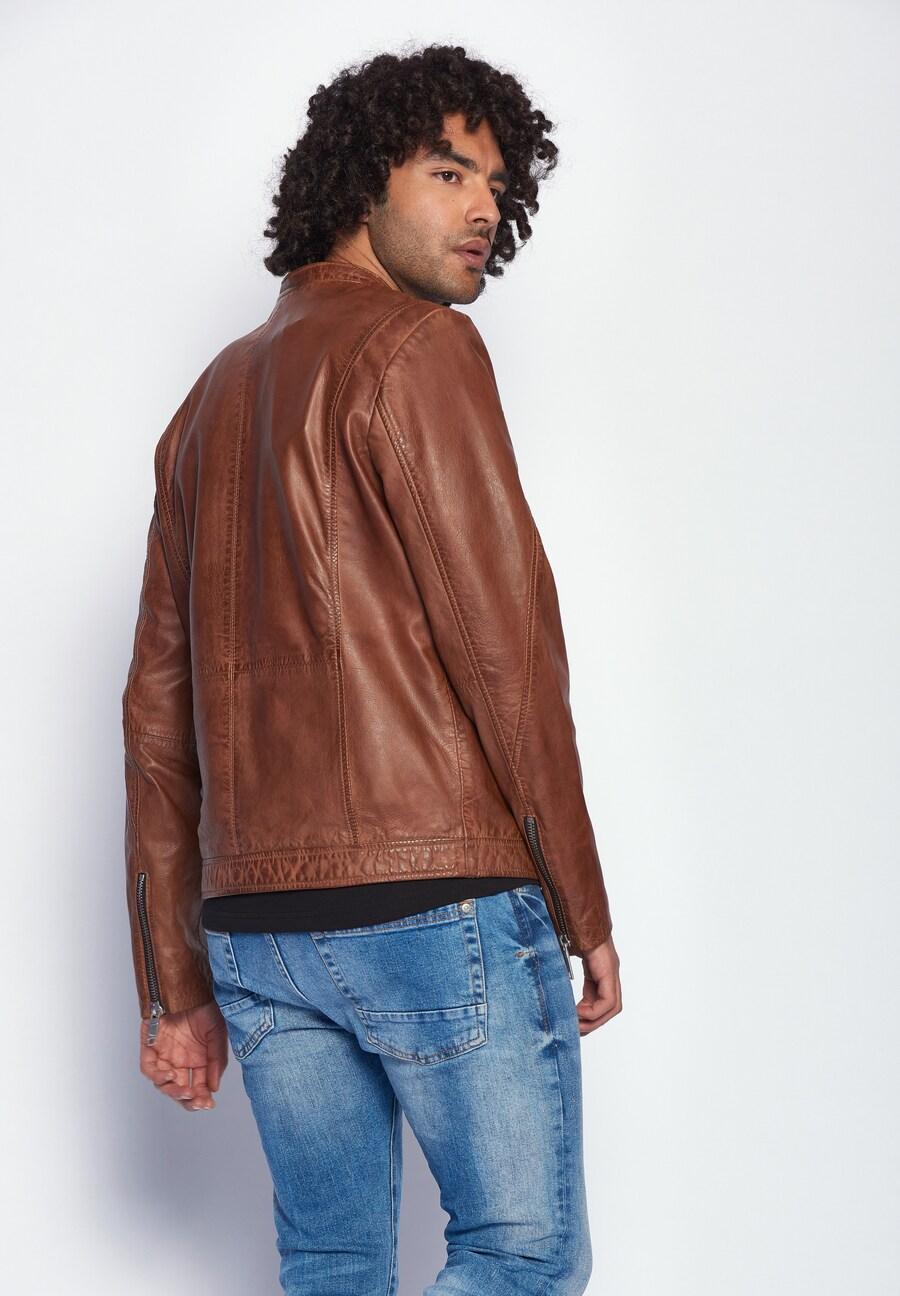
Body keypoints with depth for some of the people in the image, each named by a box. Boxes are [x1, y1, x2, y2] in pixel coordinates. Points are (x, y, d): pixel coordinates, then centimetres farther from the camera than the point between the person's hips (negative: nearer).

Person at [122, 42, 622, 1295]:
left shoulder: (213, 397, 19)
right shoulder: (417, 348, -5)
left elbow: (158, 708, 15)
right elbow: (502, 641, -13)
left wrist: (176, 985, 15)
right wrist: (584, 908, -6)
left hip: (256, 915, 8)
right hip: (439, 897, -7)